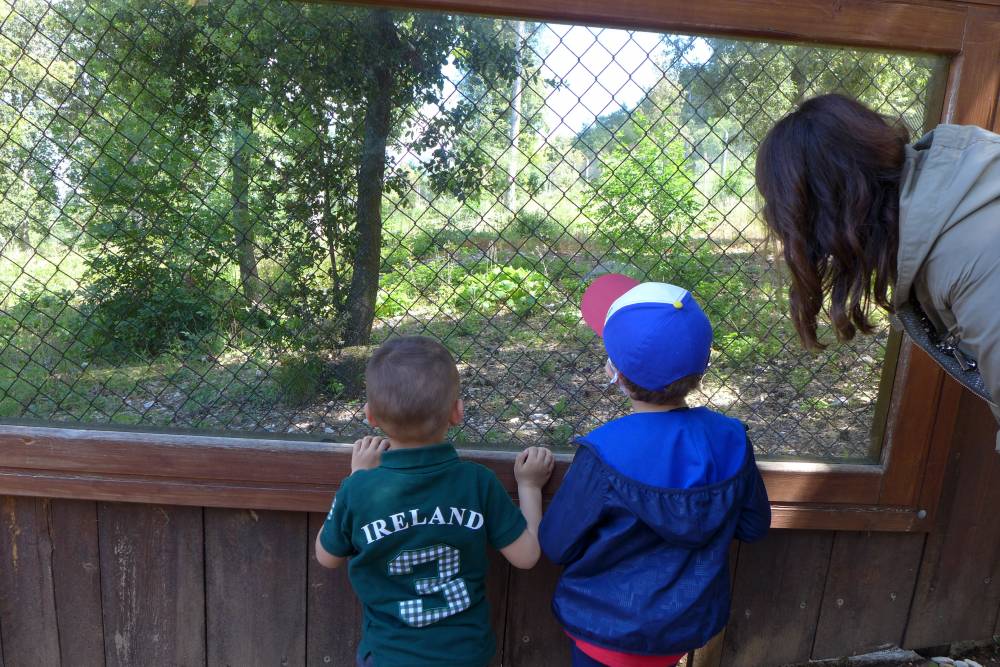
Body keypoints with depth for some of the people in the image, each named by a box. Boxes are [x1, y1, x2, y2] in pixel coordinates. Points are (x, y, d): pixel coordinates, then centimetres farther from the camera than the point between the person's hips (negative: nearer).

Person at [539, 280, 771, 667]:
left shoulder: (603, 454, -31)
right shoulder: (729, 440, -18)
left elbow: (557, 547, -19)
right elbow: (753, 526, -2)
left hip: (606, 625, -3)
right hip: (688, 624, 4)